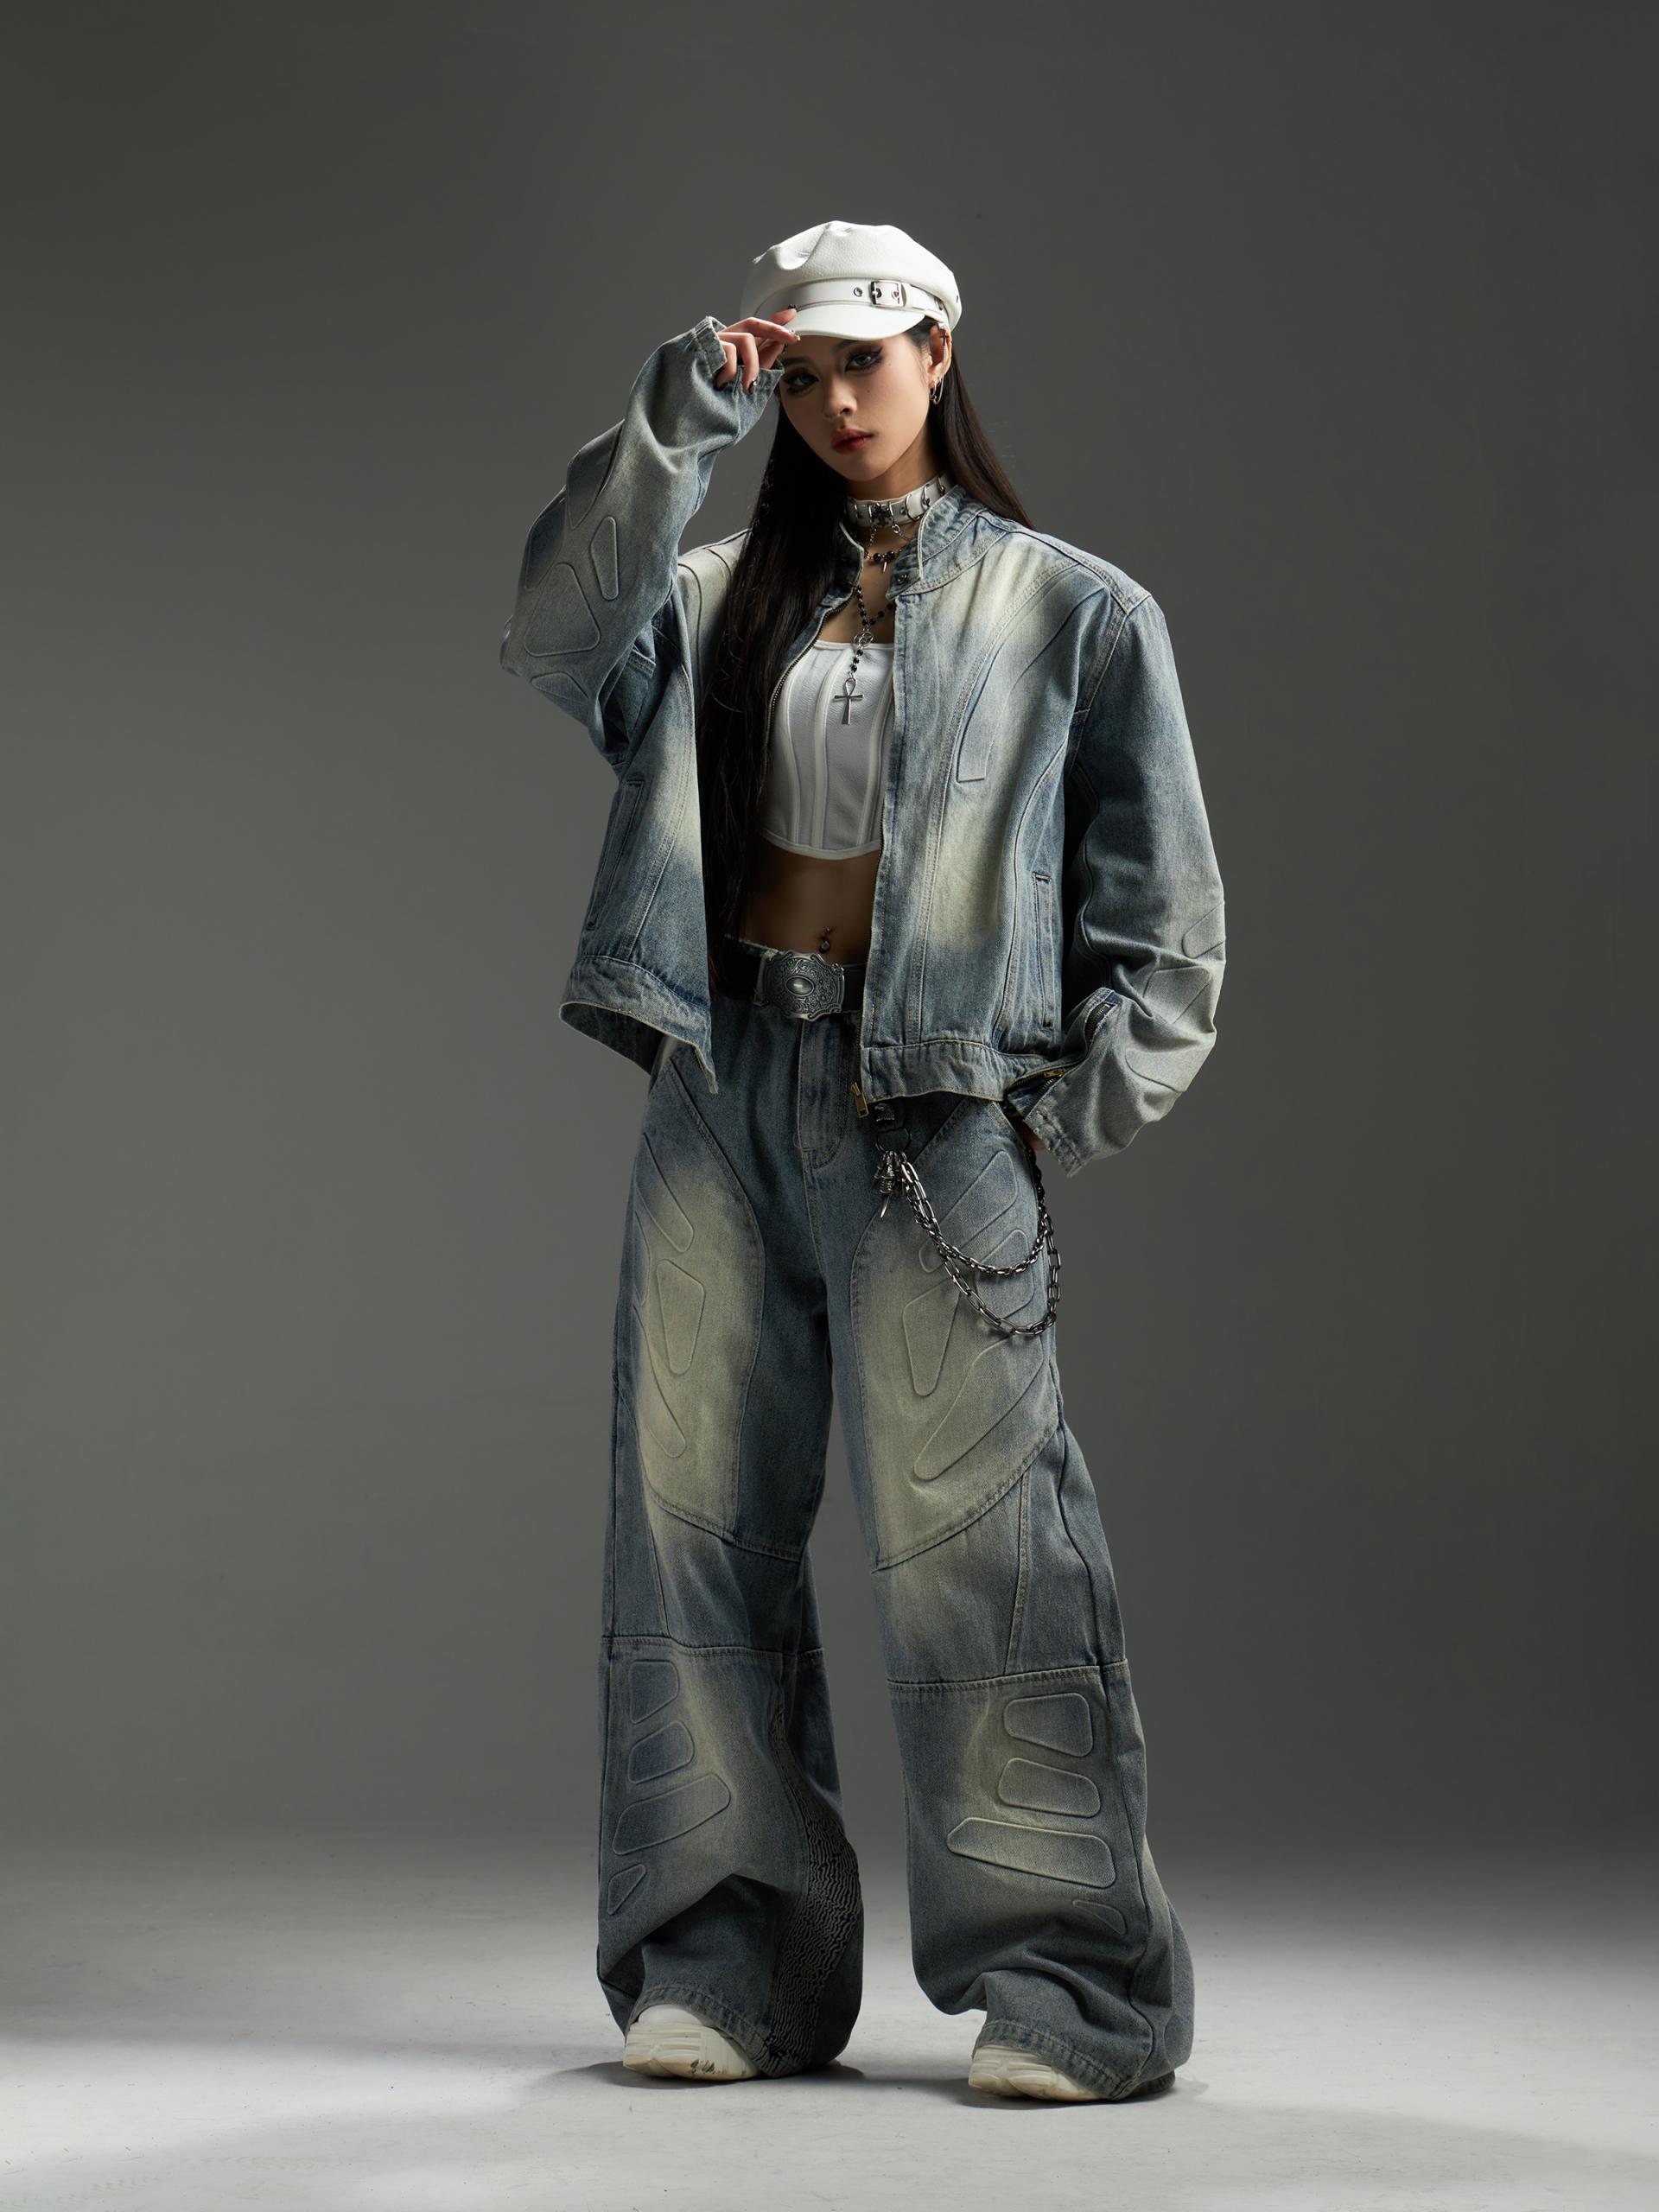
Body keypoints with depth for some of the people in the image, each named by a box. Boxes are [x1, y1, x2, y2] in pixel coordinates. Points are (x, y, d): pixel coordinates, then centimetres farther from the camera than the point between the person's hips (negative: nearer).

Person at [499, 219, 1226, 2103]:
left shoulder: (1067, 611, 5)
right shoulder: (729, 597, 15)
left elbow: (1166, 922, 4)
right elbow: (556, 648, -5)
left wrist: (1064, 1121, -5)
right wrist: (673, 425, -7)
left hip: (926, 1106, -4)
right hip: (723, 1082, 4)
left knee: (966, 1532, -8)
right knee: (695, 1516, 3)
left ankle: (1067, 1978, 0)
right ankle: (732, 1956, 12)